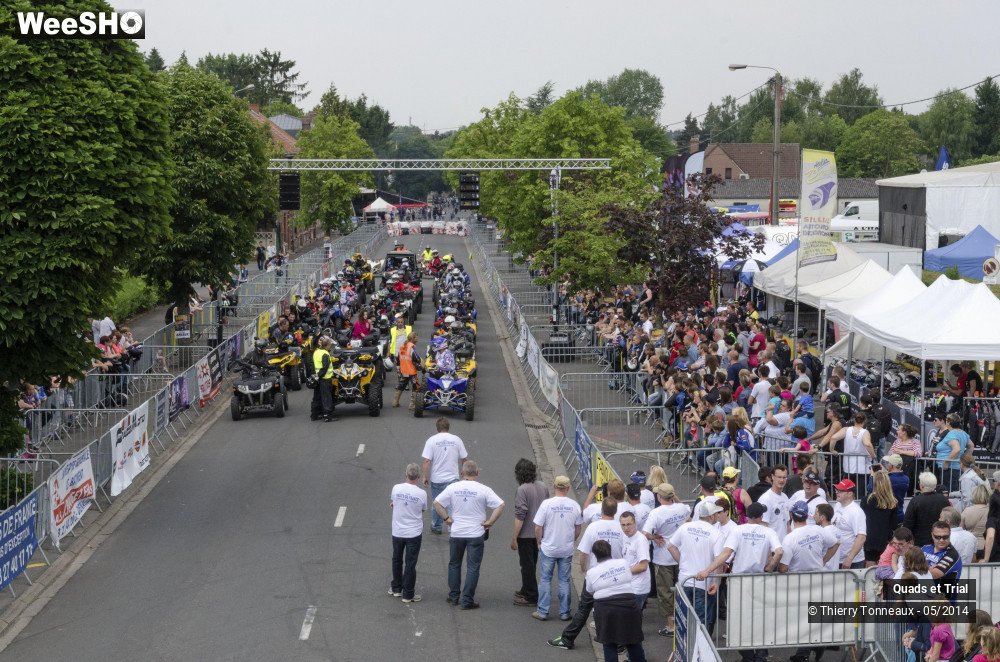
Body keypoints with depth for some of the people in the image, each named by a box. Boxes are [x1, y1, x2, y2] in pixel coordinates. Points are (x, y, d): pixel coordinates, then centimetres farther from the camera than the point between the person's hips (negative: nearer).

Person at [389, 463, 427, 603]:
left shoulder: (396, 488, -11)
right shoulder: (421, 494, -16)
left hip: (397, 532, 2)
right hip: (414, 533, -2)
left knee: (397, 560, 22)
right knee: (410, 564, 6)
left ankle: (396, 588, 33)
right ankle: (408, 594, 10)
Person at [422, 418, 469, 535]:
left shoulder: (431, 440, -7)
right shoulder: (456, 440, -2)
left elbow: (427, 461, -11)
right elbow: (464, 458, 4)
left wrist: (425, 477, -2)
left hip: (436, 479, 0)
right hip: (453, 478, 0)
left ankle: (436, 527, 29)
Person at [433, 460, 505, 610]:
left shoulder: (453, 488, -5)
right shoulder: (483, 490, -10)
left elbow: (437, 503, -3)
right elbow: (500, 505, -15)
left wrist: (446, 518, 3)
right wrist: (489, 522, -7)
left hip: (456, 533, 2)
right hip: (476, 534, -2)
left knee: (454, 564, 19)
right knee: (472, 567, 5)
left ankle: (454, 596, 23)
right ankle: (467, 600, 4)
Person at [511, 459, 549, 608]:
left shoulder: (523, 489, -21)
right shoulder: (543, 486, 2)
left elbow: (520, 517, -22)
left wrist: (514, 538, -16)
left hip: (526, 534, -7)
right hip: (539, 533, 7)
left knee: (527, 565, 2)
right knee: (531, 564, 21)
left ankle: (531, 597, 7)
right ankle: (526, 590, 35)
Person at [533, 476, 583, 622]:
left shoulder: (547, 504, -14)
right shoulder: (574, 505, -6)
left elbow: (538, 528, -10)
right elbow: (578, 529, 4)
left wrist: (539, 543, 6)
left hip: (548, 549, -2)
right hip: (567, 550, 2)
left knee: (545, 580, 9)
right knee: (564, 581, 10)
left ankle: (542, 611, 11)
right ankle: (564, 612, 14)